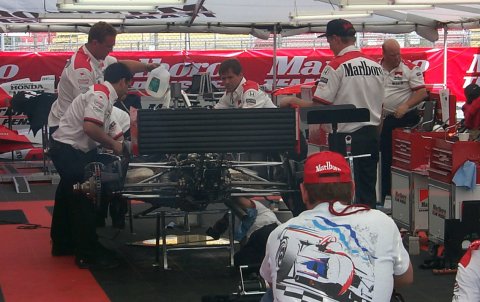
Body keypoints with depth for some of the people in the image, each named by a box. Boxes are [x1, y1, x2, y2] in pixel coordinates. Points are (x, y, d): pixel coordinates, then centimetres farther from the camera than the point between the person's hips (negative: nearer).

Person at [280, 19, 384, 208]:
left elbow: (318, 105, -13)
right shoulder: (376, 65, 9)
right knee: (367, 189, 10)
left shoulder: (336, 66, -12)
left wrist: (292, 101, 2)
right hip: (372, 133, 6)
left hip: (346, 137, -6)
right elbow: (379, 105, 13)